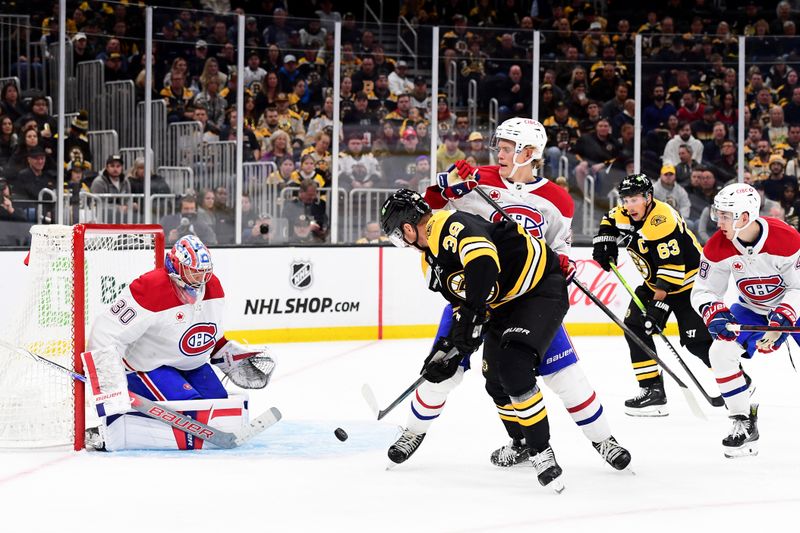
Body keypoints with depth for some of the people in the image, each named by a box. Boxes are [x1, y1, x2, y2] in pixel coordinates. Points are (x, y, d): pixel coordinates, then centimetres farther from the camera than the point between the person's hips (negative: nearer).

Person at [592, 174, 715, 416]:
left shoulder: (662, 221, -31)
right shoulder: (626, 215, -5)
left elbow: (672, 267, -33)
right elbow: (610, 221, 21)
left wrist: (657, 304, -33)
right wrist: (604, 242, 2)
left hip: (686, 280, -9)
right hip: (655, 281, 9)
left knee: (696, 340, -13)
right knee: (635, 328, -4)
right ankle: (652, 390, -2)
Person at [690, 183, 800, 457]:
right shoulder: (717, 247, -19)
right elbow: (703, 291, -11)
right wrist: (715, 313, -31)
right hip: (752, 309, 3)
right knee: (721, 351, -17)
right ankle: (744, 424, -5)